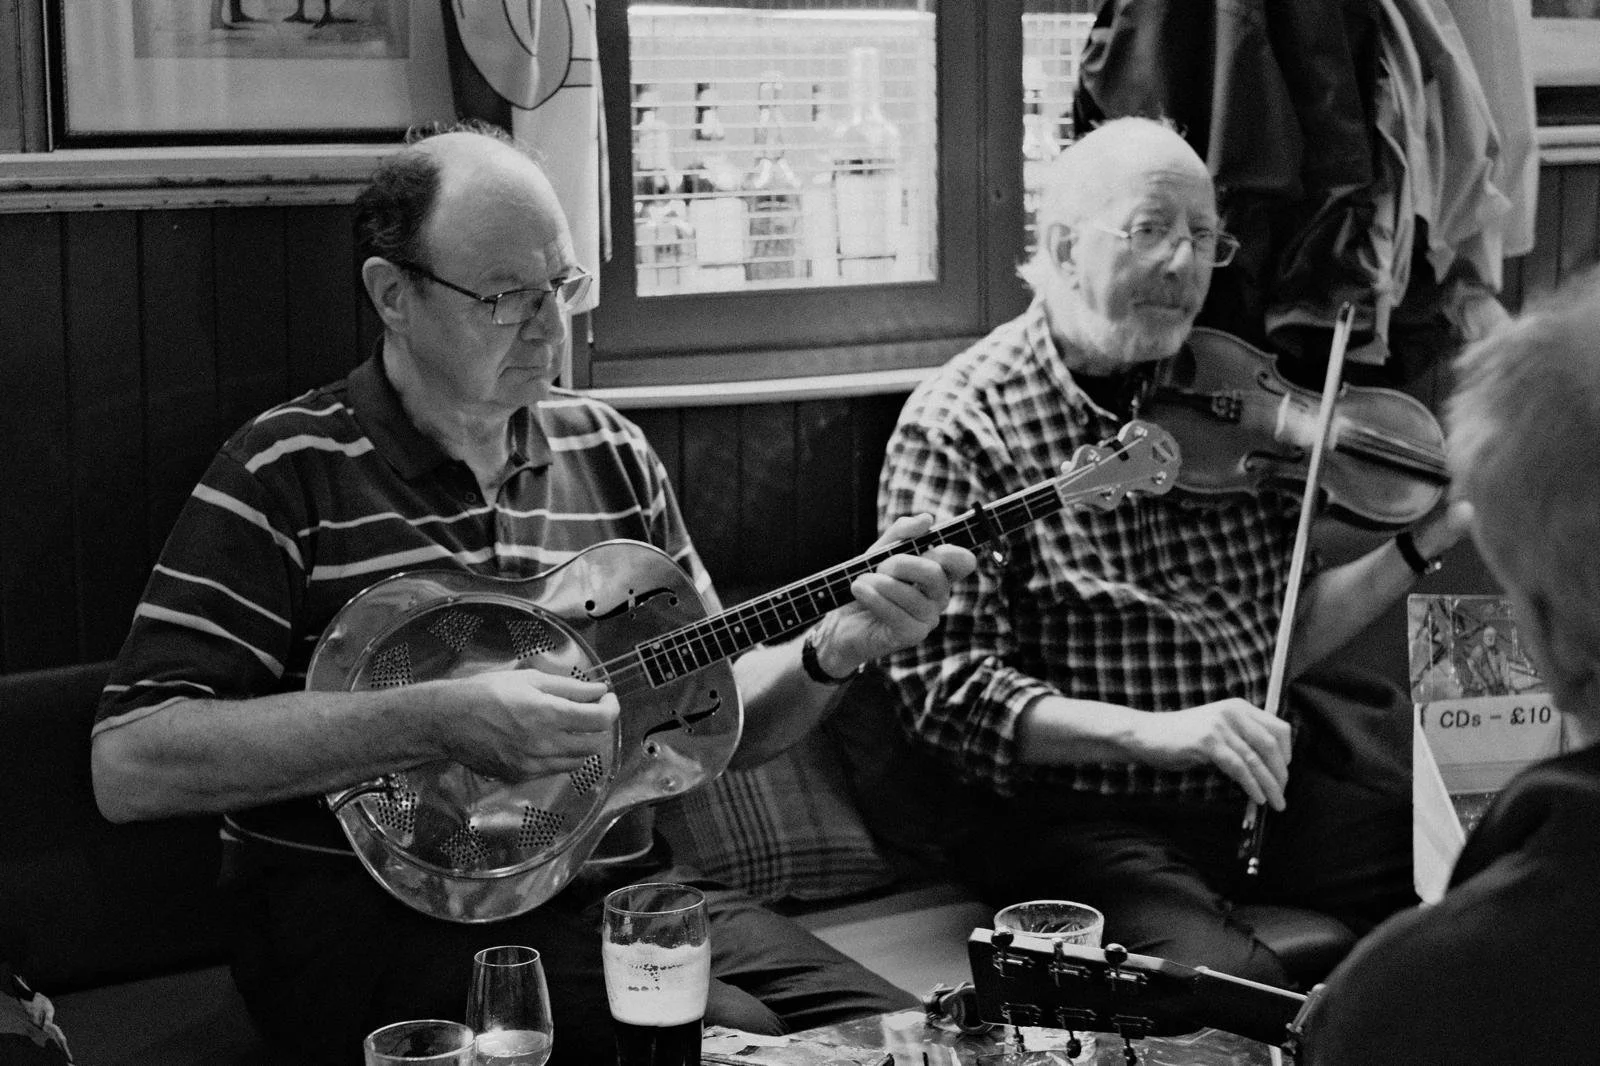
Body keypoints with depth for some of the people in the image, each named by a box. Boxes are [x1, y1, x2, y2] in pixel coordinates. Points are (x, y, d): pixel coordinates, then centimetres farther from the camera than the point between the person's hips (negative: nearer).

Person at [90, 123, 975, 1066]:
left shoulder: (608, 450, 10)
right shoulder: (289, 472, -7)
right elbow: (128, 766, -16)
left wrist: (832, 651, -7)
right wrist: (439, 720, -24)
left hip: (611, 880, 6)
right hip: (374, 908, -5)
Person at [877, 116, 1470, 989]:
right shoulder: (958, 425, -8)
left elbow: (1280, 638, 14)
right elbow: (943, 688, -15)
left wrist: (1416, 548, 0)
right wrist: (1153, 731, -26)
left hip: (1261, 786, 6)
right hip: (1080, 812, -5)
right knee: (1233, 981, -30)